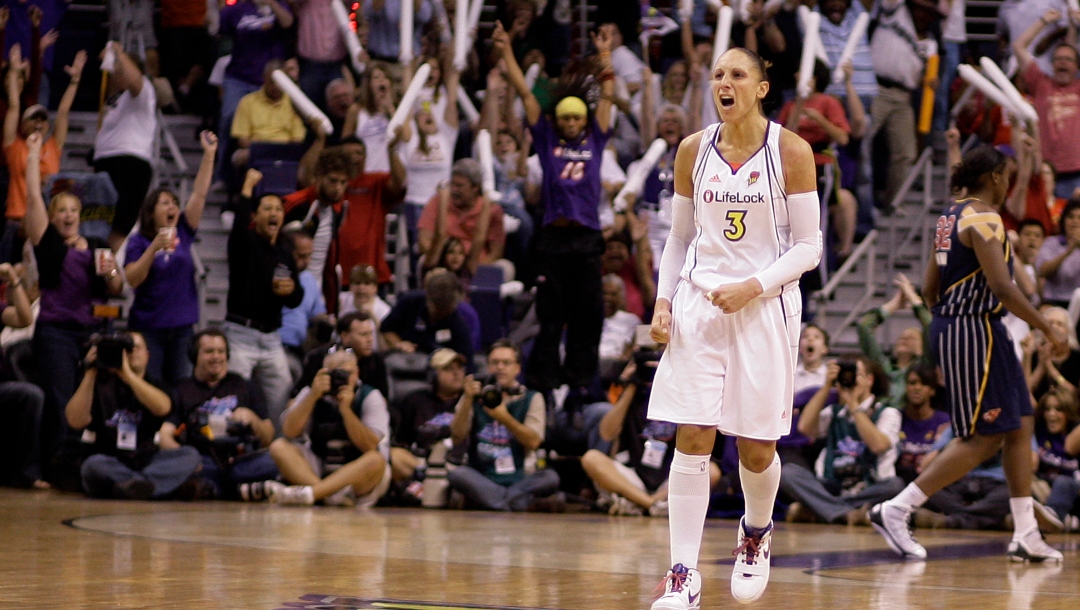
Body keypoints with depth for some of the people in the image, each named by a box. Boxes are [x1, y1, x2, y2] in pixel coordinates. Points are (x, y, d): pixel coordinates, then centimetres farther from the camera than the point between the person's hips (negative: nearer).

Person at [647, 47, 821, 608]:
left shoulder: (790, 152, -5)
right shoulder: (693, 151, 4)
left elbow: (808, 247, -4)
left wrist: (753, 287, -16)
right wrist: (663, 301, 1)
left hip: (765, 308, -2)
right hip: (698, 307, 2)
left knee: (756, 446, 4)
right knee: (691, 440, -7)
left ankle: (756, 534, 36)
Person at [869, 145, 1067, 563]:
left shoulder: (952, 217, 14)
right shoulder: (984, 219, -14)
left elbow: (930, 289, 17)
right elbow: (1001, 285, -23)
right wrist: (1048, 329, -18)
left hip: (949, 325, 10)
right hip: (974, 330, -10)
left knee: (1019, 426, 11)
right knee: (983, 438, -7)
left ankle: (1026, 536, 11)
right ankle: (895, 511, -9)